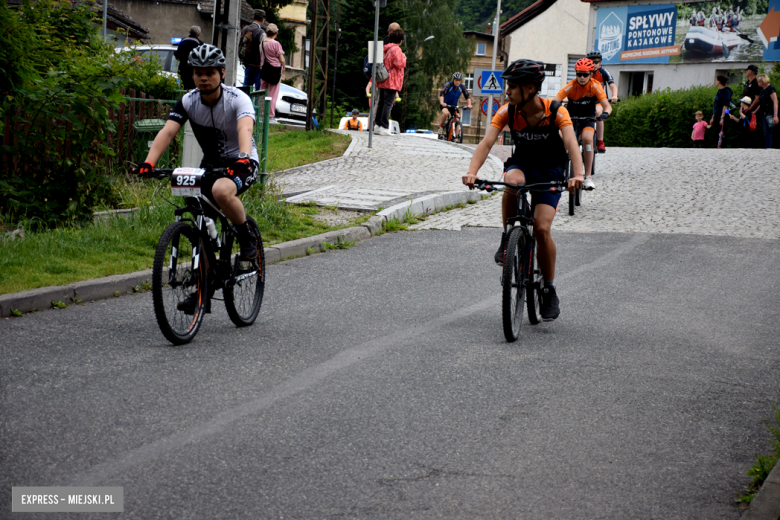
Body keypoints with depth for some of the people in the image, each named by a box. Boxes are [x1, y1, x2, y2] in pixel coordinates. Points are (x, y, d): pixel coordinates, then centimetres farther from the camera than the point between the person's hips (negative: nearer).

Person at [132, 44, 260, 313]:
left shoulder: (237, 99, -22)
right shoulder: (188, 101, -10)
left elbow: (245, 129, -41)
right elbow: (168, 131, -22)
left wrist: (243, 158, -62)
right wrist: (149, 162, -40)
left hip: (242, 163, -5)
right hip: (210, 163, 5)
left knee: (221, 191, -38)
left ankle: (248, 239, -13)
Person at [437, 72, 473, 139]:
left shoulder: (462, 87, -9)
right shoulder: (448, 85, -21)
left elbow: (467, 96, -9)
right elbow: (442, 93, -34)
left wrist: (469, 104, -27)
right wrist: (442, 102, -51)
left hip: (454, 105, 5)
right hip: (445, 104, -5)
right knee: (446, 113, -36)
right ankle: (441, 127, -13)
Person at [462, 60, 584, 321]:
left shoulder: (556, 111, -22)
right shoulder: (507, 112, -15)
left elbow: (571, 144, -34)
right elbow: (486, 143, -25)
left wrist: (578, 175, -52)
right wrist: (472, 172, -43)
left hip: (550, 172, -2)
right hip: (521, 164, 2)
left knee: (541, 228, -17)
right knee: (512, 182, -37)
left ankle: (549, 290, 1)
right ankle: (508, 239, -15)